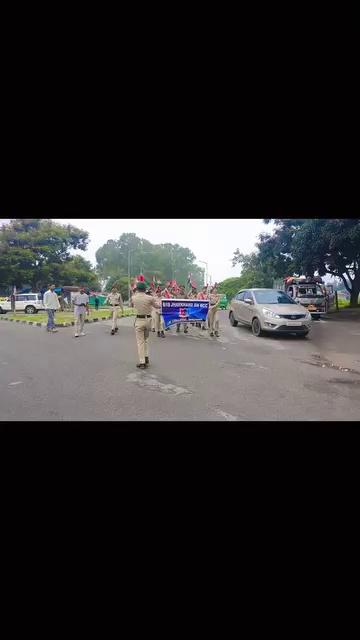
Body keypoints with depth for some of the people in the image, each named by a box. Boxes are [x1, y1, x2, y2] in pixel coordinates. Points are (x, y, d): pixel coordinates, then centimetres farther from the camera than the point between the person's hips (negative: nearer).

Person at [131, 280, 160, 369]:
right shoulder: (150, 298, -7)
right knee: (146, 339, 22)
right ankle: (146, 358, 20)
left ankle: (142, 362, 3)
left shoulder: (133, 298, -5)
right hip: (148, 319, 2)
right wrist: (154, 299, 21)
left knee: (140, 342, 3)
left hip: (139, 320, -2)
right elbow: (158, 306, 5)